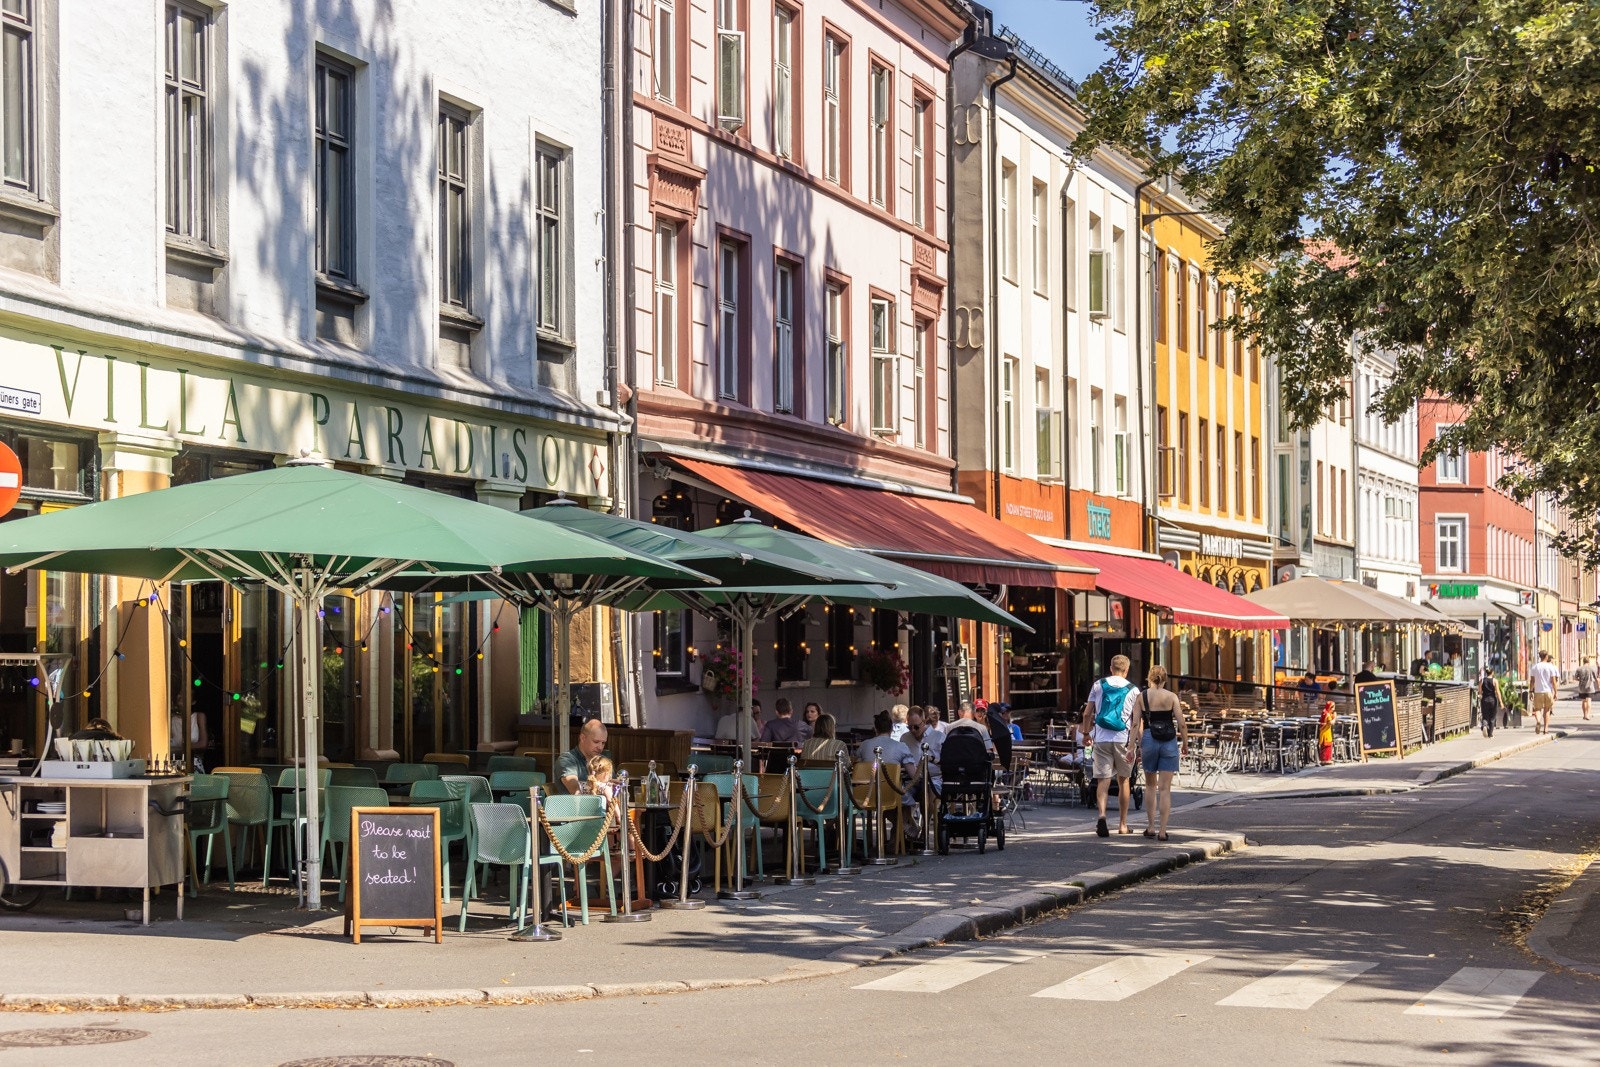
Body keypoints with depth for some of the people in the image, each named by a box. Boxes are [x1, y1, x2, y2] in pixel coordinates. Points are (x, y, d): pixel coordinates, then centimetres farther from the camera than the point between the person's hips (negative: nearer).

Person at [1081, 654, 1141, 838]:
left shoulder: (1098, 685, 6)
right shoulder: (1133, 690, 3)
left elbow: (1087, 714, 6)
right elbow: (1137, 721, -1)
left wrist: (1086, 733, 19)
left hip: (1101, 739, 0)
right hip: (1123, 739, 0)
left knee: (1103, 780, -2)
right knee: (1123, 781, 13)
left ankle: (1102, 816, -27)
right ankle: (1122, 824, 19)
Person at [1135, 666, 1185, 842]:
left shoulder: (1141, 697, 2)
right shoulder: (1171, 696, -1)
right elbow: (1182, 724, -5)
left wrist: (1137, 746, 3)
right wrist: (1185, 743, 9)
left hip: (1148, 740, 1)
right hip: (1169, 742, -1)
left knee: (1150, 786, 18)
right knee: (1165, 789, 0)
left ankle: (1151, 827, 16)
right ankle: (1162, 831, -4)